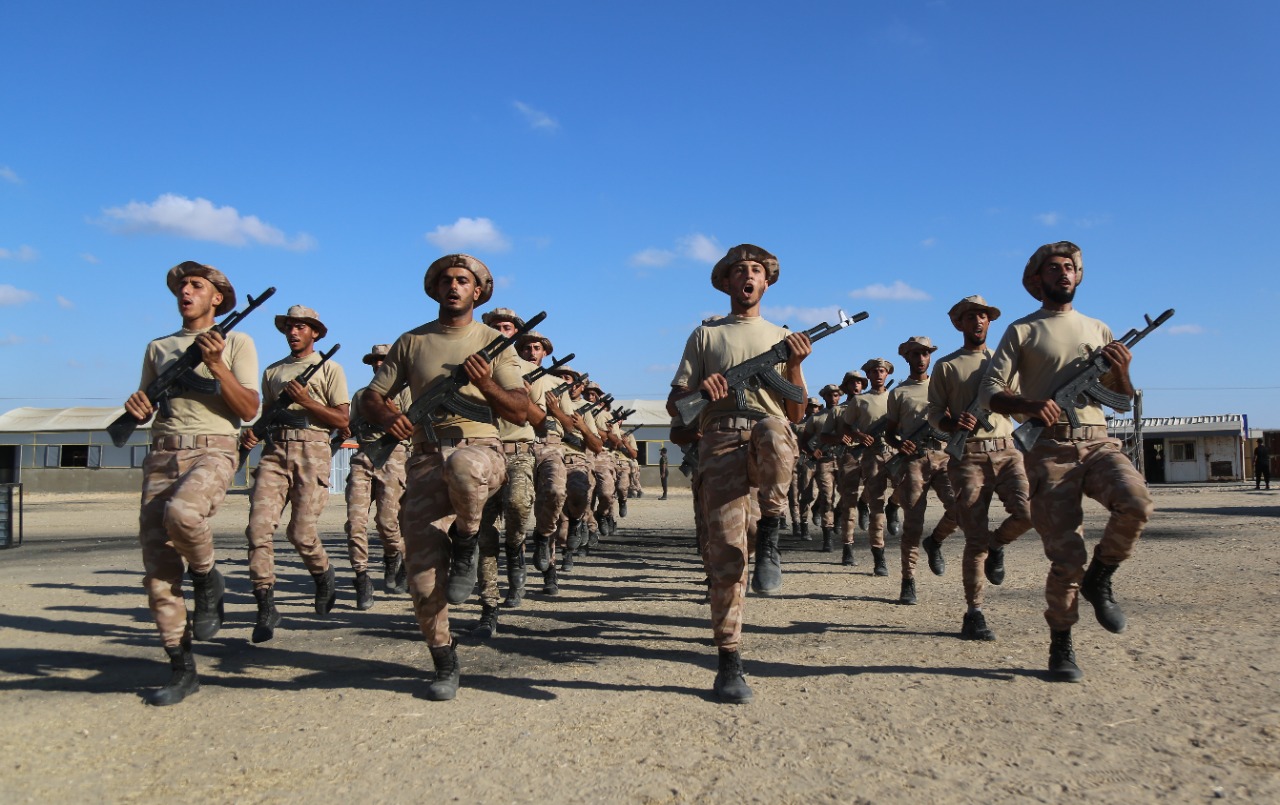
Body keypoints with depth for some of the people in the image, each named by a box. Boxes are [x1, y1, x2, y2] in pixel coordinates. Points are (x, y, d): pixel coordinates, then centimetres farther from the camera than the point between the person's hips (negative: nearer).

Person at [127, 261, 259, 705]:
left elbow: (249, 409, -2)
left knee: (181, 512, -37)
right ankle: (182, 669, 8)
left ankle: (207, 577, -5)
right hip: (161, 454, 5)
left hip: (210, 451, -4)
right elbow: (145, 408, 24)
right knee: (158, 569, -3)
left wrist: (215, 364, -12)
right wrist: (137, 407, 1)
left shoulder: (237, 342, 8)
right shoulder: (158, 347, 20)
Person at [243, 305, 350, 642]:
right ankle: (266, 607, -4)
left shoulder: (329, 369, 6)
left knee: (301, 532, -5)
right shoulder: (272, 371, 20)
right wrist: (252, 432, 5)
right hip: (275, 450, 4)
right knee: (258, 527, -11)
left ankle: (324, 578, 26)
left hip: (312, 452, -4)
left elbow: (343, 419, -1)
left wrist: (306, 401, -12)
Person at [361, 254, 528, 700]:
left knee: (461, 465, -41)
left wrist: (486, 385, -16)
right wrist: (386, 416, -8)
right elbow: (372, 396, 15)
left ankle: (467, 542, -11)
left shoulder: (494, 342, 10)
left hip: (479, 450, -2)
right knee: (422, 573, -5)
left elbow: (521, 412, 3)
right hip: (425, 458, 3)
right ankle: (445, 665, 15)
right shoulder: (412, 342, 16)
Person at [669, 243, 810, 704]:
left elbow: (796, 414, 15)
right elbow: (674, 405, 12)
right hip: (720, 440, 0)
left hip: (770, 430, 0)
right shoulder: (706, 335, 20)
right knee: (725, 550, -11)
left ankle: (768, 538, -18)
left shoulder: (782, 336, 22)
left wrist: (795, 366, -2)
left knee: (773, 435, -39)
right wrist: (701, 388, -10)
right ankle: (729, 662, -1)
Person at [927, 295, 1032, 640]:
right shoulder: (946, 366, 11)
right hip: (967, 456, -2)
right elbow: (934, 412, 5)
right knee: (975, 539, -4)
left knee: (1027, 511, -23)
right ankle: (974, 613, 8)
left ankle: (996, 544, 12)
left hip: (1005, 451, 2)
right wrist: (952, 423, -16)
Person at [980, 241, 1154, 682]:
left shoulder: (1097, 329, 20)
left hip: (1097, 441, 3)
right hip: (1049, 448, -3)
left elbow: (1122, 399, 20)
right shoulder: (1022, 331, 9)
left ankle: (1099, 579, -1)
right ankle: (1061, 646, 12)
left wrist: (1122, 371, -2)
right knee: (1066, 556, -7)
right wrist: (1029, 405, -21)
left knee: (1136, 503, -29)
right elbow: (990, 392, -1)